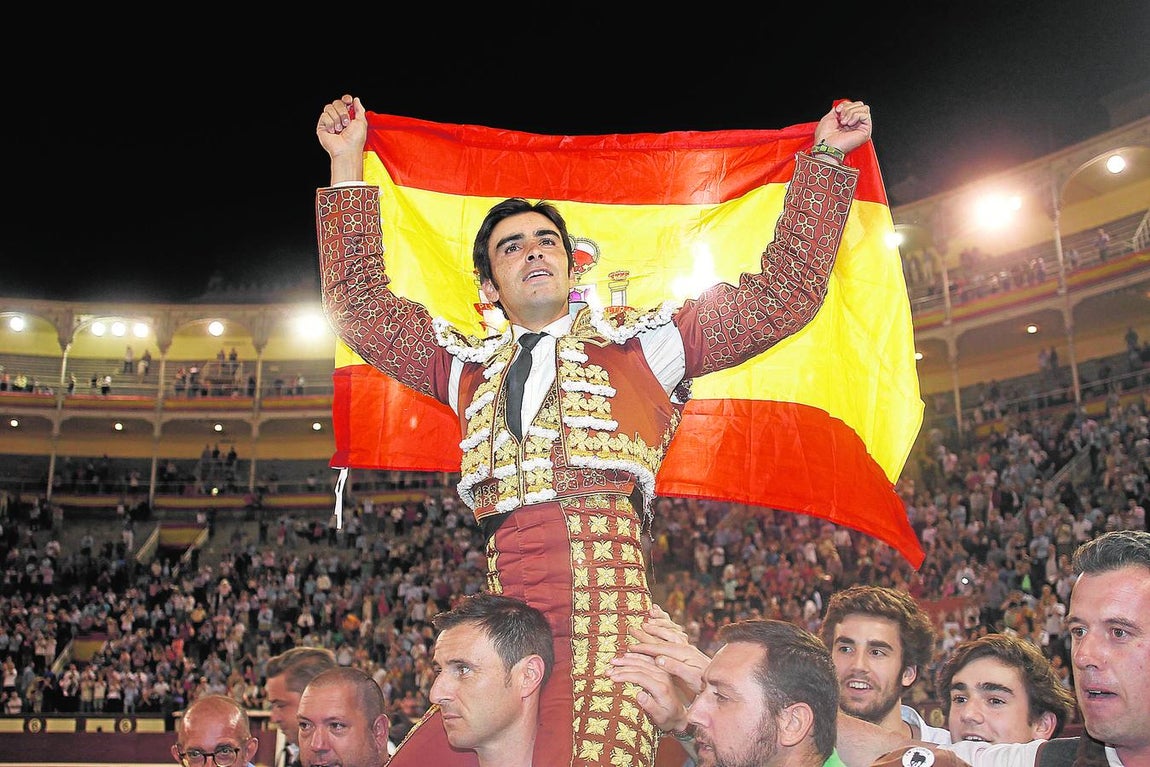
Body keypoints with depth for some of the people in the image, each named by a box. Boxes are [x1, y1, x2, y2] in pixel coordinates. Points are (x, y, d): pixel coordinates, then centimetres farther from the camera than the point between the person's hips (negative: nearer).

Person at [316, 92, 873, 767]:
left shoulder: (641, 346, 17)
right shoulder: (472, 369, 25)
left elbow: (783, 294, 14)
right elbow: (360, 306, 27)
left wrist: (825, 159, 14)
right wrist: (347, 166, 26)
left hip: (607, 632, -4)